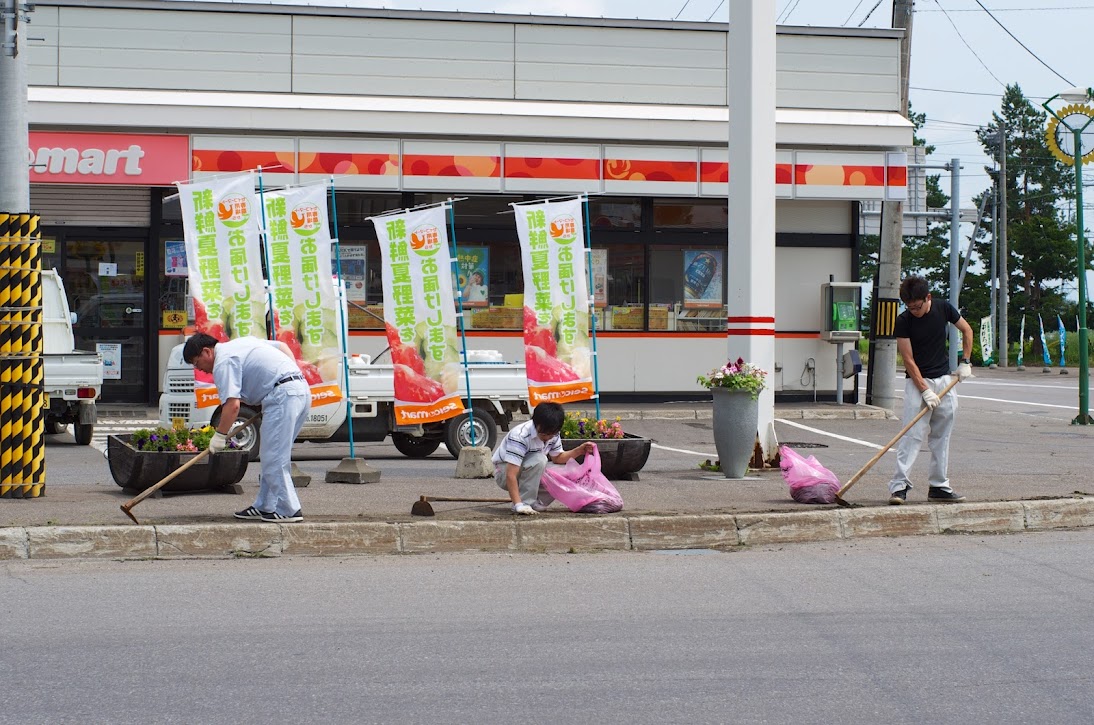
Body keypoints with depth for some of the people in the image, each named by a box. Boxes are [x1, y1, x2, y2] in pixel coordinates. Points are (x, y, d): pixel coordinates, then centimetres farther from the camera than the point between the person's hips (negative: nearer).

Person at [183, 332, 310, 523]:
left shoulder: (223, 362, -7)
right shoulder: (240, 343, 23)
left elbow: (232, 404, -16)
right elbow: (283, 346, 27)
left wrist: (220, 435, -6)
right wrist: (293, 376, 25)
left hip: (282, 394, -10)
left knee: (274, 459, -5)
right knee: (272, 457, 15)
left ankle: (288, 511, -3)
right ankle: (265, 507, 19)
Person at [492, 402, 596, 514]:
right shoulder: (519, 436, -33)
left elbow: (557, 458, 7)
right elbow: (511, 475, -37)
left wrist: (580, 450, -10)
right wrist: (518, 505, -45)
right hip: (504, 472, -7)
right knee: (538, 460, -35)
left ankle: (535, 503, 2)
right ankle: (524, 504, -27)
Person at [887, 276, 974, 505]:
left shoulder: (943, 308, -4)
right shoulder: (904, 321, -13)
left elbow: (966, 330, 13)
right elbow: (908, 360, -13)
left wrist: (965, 362, 6)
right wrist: (925, 391, -19)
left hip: (944, 380, 4)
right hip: (917, 382, -4)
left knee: (941, 437, 6)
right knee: (913, 434, -14)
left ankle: (938, 486, 12)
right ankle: (899, 485, -16)